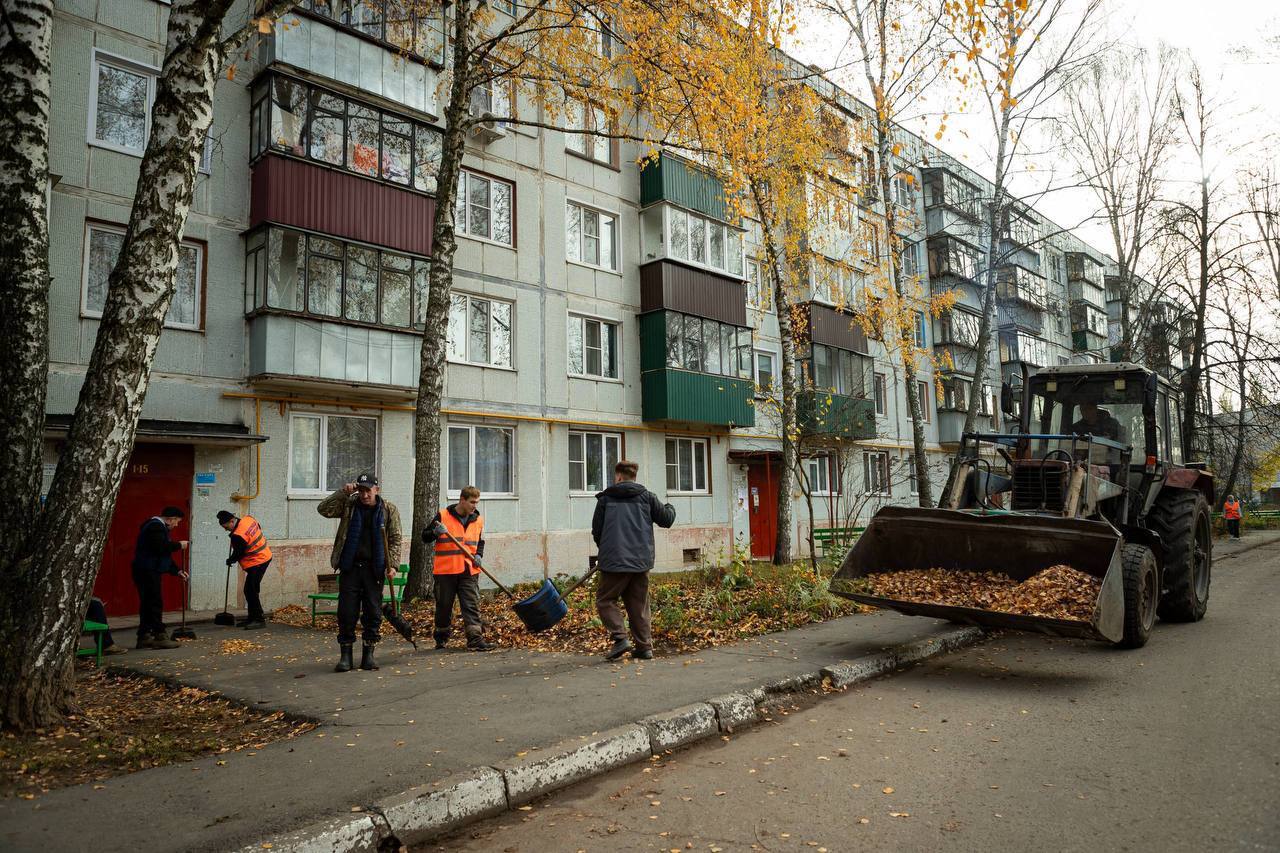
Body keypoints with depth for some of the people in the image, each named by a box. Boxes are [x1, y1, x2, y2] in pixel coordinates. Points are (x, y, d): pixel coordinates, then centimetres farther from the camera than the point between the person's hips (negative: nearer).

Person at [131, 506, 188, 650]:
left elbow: (164, 554, 23)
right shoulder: (156, 527, -13)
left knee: (147, 604, 12)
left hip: (147, 571, 11)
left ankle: (144, 637, 16)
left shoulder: (157, 526, 21)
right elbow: (161, 547, -28)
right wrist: (179, 545, -13)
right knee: (155, 603, -8)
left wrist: (177, 571, 18)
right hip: (147, 571, -11)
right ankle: (159, 637, -6)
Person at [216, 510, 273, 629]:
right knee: (251, 590, 15)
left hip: (257, 563, -10)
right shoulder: (248, 519, -1)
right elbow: (259, 527, 19)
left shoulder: (238, 536, -24)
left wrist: (230, 561, 10)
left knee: (250, 591, -9)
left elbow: (238, 554, -11)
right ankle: (252, 617, 23)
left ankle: (260, 620, -6)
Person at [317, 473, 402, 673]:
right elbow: (323, 509, -6)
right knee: (347, 613, 0)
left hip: (374, 569, 0)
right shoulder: (348, 506, 6)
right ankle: (345, 655, 11)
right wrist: (343, 492, -12)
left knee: (373, 613, 3)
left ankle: (368, 654, 15)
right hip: (349, 568, 0)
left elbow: (395, 539, 2)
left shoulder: (389, 510, 3)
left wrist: (392, 564, -8)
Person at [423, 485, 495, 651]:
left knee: (472, 605, -5)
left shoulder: (478, 520, 9)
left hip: (469, 571, 2)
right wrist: (435, 532, -18)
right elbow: (425, 537, 3)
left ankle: (476, 639, -7)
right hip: (445, 570, -2)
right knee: (444, 606, 9)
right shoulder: (443, 516, -3)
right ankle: (441, 637, 28)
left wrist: (479, 555, 3)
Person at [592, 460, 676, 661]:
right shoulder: (646, 496, 8)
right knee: (639, 605, 12)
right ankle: (644, 647, 11)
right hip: (641, 561, 3)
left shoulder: (605, 498, 3)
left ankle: (620, 637, -7)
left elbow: (596, 531, 7)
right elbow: (667, 519, 11)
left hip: (614, 560, -3)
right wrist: (670, 508, 34)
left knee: (605, 600, 8)